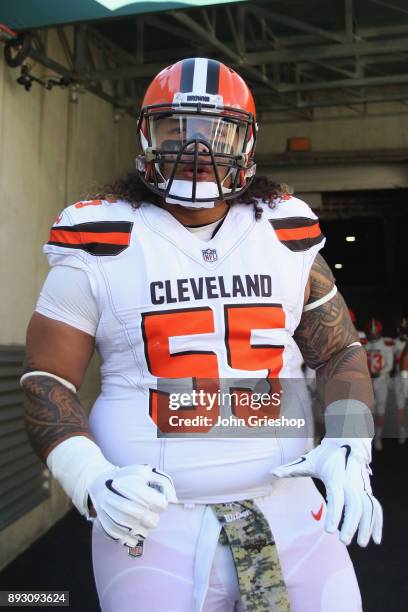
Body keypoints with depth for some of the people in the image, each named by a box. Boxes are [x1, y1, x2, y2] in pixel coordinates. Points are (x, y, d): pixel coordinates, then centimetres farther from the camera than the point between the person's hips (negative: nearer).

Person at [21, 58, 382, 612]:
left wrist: (348, 446, -4)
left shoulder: (288, 235, 4)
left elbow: (339, 351, 12)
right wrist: (91, 481, -15)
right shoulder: (102, 245, -4)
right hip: (153, 520, -2)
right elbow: (47, 378, -1)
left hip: (286, 504, 3)